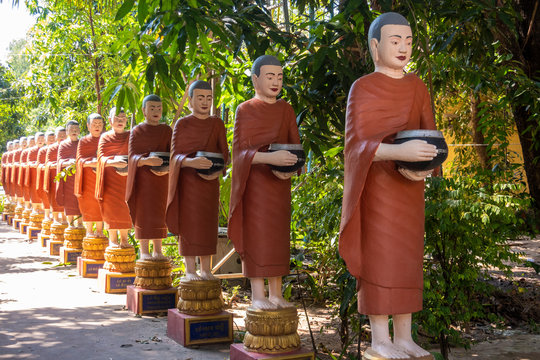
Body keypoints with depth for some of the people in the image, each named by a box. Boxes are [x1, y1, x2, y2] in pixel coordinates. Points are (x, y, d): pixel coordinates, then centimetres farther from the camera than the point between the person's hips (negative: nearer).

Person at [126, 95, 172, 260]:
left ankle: (157, 250, 11)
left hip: (161, 178, 3)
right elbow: (133, 156, -8)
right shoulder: (136, 131, 1)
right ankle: (144, 251, 2)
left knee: (159, 214, 4)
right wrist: (147, 161, -29)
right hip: (143, 179, -2)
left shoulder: (167, 130, 9)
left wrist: (168, 168, -17)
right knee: (143, 213, -3)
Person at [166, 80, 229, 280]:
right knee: (188, 224, -3)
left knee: (208, 224, 4)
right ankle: (190, 270, 3)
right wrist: (191, 161, -28)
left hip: (209, 182, 3)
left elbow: (224, 153, 6)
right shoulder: (182, 124, 0)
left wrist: (218, 170, -15)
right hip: (188, 181, -3)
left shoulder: (217, 124, 8)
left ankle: (206, 270, 11)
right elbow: (174, 155, -6)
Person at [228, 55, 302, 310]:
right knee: (255, 234, -3)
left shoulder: (286, 110, 10)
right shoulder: (245, 110, -3)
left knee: (278, 235, 5)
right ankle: (257, 295, 2)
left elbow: (295, 146, 9)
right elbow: (239, 151, -10)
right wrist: (270, 157, -26)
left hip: (279, 183, 4)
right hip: (254, 182, -4)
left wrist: (291, 168, -13)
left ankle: (275, 293, 11)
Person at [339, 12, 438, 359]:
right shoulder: (362, 88, -5)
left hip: (409, 187, 5)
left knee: (407, 258, 6)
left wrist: (422, 166, -14)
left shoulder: (418, 87, 11)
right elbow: (357, 142, -14)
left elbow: (430, 136, 8)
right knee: (378, 257, -4)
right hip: (376, 184, -5)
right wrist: (400, 151, -30)